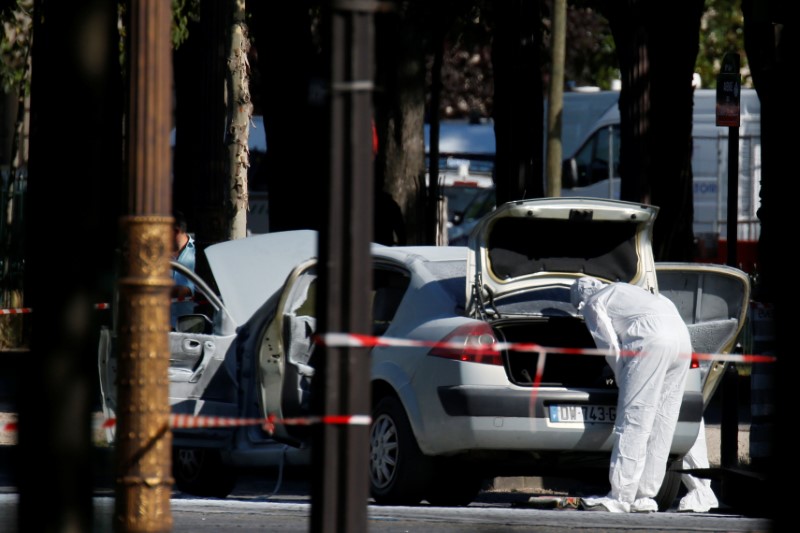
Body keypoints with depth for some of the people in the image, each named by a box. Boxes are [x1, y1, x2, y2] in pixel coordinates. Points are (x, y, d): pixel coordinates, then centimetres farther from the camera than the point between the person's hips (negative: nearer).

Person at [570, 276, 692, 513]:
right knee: (661, 424, 9)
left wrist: (623, 383, 14)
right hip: (681, 336, 8)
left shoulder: (593, 304, 14)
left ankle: (621, 497, -10)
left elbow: (611, 348, 4)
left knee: (634, 421, -7)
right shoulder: (620, 291, 36)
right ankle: (644, 496, 11)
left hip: (653, 341, -8)